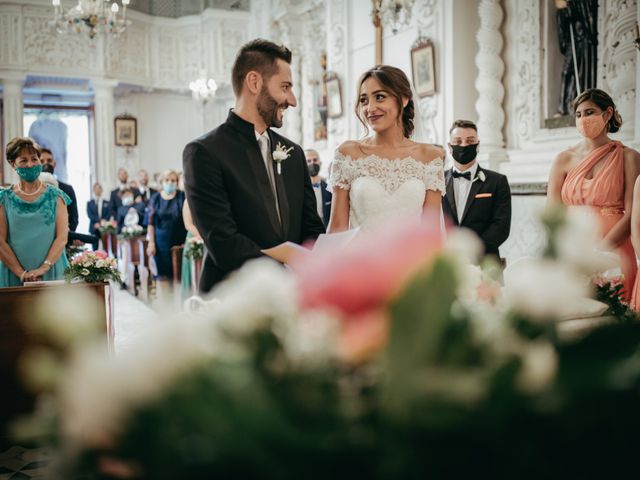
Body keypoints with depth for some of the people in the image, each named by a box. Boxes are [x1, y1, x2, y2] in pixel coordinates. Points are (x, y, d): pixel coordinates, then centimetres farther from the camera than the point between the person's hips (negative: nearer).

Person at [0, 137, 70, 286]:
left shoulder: (55, 196, 5)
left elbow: (62, 237, -2)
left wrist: (44, 267, -15)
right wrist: (21, 273, -14)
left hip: (52, 273, 0)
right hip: (14, 277, 0)